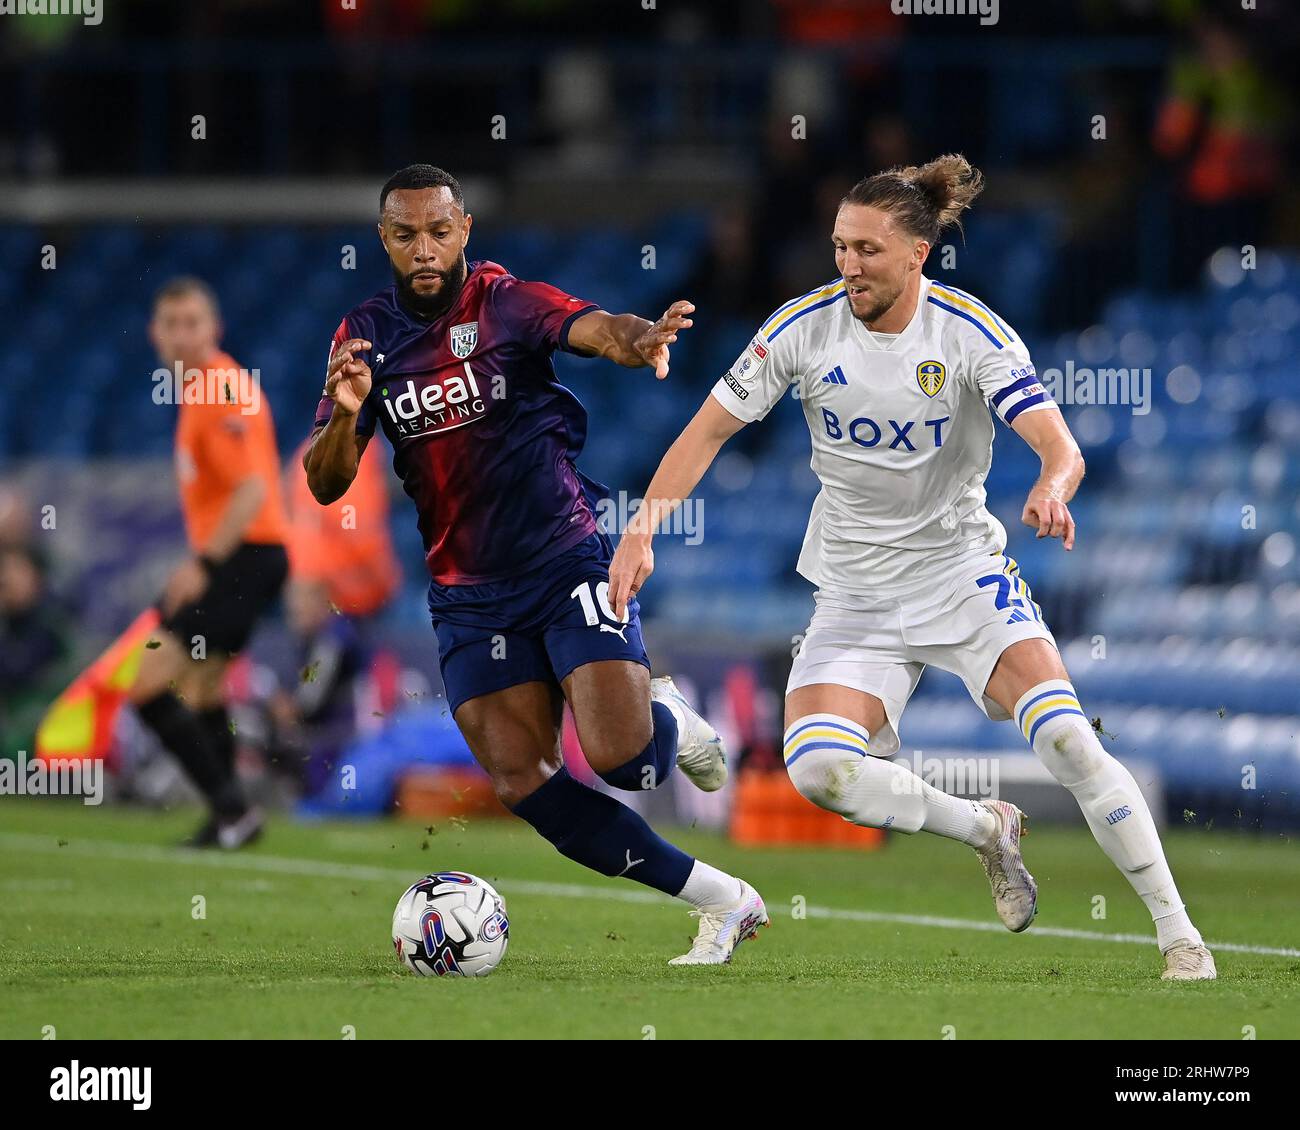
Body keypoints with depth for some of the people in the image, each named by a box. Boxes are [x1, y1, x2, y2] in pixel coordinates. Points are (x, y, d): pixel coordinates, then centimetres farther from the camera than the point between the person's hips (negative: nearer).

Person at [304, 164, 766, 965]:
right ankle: (719, 899, 2)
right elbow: (325, 485, 0)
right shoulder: (367, 335, 4)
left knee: (618, 757, -21)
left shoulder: (505, 302, -7)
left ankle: (669, 721, 19)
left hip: (567, 559, -4)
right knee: (522, 783, -10)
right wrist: (346, 414, -22)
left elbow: (593, 327, -28)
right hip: (469, 592, 4)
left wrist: (640, 342, -52)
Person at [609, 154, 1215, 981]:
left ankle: (1179, 934, -9)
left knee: (1067, 738, -22)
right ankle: (988, 830, 6)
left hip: (966, 577, -2)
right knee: (818, 767, -21)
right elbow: (709, 430, -2)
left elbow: (1061, 448, -23)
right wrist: (644, 526, -16)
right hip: (856, 597, 2)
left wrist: (1053, 489, -47)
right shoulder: (805, 326, -7)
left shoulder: (970, 332, -14)